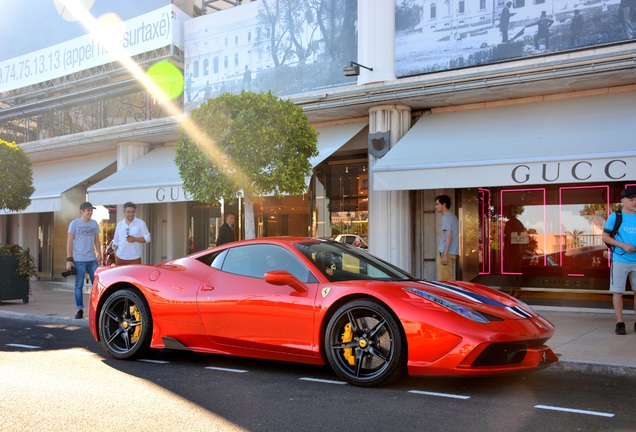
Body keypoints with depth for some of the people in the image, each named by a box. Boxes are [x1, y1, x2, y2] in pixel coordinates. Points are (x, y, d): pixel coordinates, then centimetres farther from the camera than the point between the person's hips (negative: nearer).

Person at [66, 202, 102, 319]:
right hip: (79, 260, -4)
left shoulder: (94, 223, 10)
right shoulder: (74, 223, -2)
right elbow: (69, 242, -3)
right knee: (79, 285, 2)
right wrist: (69, 259, -9)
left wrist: (99, 253, 1)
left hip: (92, 259, 4)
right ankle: (80, 310, 8)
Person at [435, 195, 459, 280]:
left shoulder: (446, 217, -10)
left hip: (446, 253, -10)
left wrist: (445, 255, -20)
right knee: (449, 279, 11)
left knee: (443, 280, -8)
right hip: (452, 253, 10)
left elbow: (449, 237, -18)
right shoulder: (453, 217, 19)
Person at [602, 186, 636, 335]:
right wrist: (623, 245, -14)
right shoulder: (615, 217, -2)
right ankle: (620, 323, 7)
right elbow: (605, 237, -3)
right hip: (620, 260, -4)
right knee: (618, 291, -1)